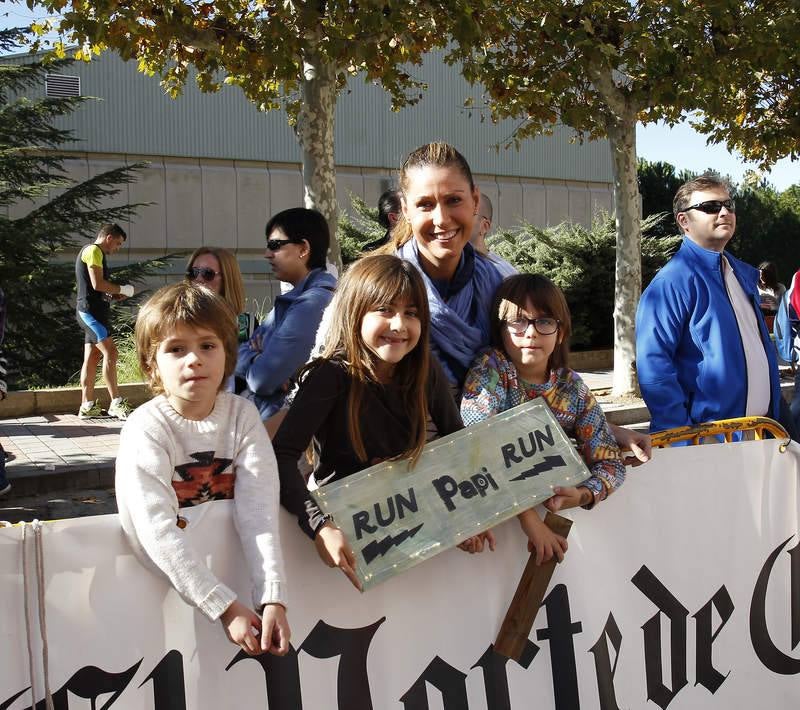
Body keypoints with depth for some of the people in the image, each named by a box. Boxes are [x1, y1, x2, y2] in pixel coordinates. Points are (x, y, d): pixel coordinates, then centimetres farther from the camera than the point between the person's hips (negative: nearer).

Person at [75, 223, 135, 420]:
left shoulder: (96, 253, 24)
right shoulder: (93, 251, -8)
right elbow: (97, 283, -19)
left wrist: (116, 295, 11)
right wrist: (122, 289, -7)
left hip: (94, 311, 11)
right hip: (90, 310, -11)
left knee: (92, 357, 7)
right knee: (110, 352, -15)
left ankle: (87, 406, 8)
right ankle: (116, 403, -18)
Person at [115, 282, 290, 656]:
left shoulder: (242, 415, -5)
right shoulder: (146, 429, -13)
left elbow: (258, 512, -16)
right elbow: (158, 532, -22)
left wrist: (272, 598, -28)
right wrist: (225, 607, -28)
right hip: (165, 581, -3)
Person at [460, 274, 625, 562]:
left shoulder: (573, 387, 1)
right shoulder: (489, 369, -10)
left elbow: (609, 461, 2)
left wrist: (584, 495, -21)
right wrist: (528, 516, -31)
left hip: (554, 502, 4)